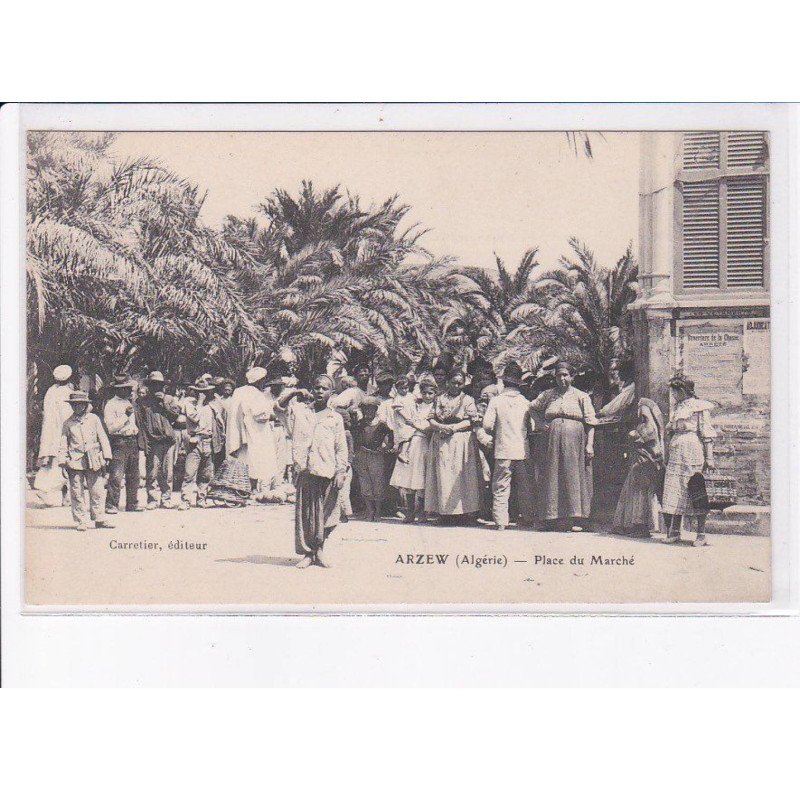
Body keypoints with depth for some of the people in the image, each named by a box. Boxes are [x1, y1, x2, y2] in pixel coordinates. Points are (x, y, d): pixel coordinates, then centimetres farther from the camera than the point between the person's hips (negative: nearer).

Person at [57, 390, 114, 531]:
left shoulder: (94, 419, 9)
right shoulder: (68, 423, 9)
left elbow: (103, 438, 10)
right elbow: (63, 443, 10)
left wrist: (106, 456, 4)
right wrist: (62, 460, 0)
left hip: (94, 461, 0)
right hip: (75, 461, 0)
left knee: (97, 491, 0)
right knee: (77, 493, -1)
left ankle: (99, 519, 10)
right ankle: (81, 521, 5)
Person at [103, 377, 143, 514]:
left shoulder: (129, 402, 18)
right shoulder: (111, 405, -7)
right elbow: (111, 428, -16)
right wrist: (125, 415, -17)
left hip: (133, 441, 8)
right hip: (119, 442, -8)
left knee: (133, 476, 10)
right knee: (116, 476, -12)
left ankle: (132, 504, 18)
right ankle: (111, 505, -9)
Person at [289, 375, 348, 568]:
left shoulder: (335, 418, 10)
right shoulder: (299, 410, 12)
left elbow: (341, 448, 8)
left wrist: (341, 472, 0)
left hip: (328, 471, 0)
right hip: (306, 469, 0)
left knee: (326, 513, 1)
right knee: (305, 512, 1)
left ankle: (319, 549, 17)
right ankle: (307, 553, 9)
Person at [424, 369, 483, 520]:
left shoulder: (467, 400, 8)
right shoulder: (439, 399, 15)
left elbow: (469, 422, -2)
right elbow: (431, 421, 8)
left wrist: (453, 428, -15)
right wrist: (441, 427, -12)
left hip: (461, 442, -2)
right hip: (441, 443, 2)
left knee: (459, 475, -8)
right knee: (443, 476, -3)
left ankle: (461, 510, -8)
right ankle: (444, 510, -2)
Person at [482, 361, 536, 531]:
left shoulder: (496, 400, -4)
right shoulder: (525, 402, 1)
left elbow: (487, 424, -9)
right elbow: (531, 426, 4)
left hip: (503, 450, -2)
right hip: (523, 450, 2)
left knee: (500, 488, 3)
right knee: (526, 488, 12)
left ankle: (501, 521, -2)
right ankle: (529, 518, 17)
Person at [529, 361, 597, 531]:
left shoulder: (581, 396, 5)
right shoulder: (548, 395, 13)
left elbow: (590, 422, 1)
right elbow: (533, 408, 26)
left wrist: (589, 445, -9)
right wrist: (542, 424, 11)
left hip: (575, 441, -3)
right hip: (553, 440, 3)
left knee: (574, 476, -6)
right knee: (554, 477, -1)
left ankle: (577, 519, -5)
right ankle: (558, 518, 2)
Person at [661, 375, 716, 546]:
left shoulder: (699, 407, -3)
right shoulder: (677, 408, 18)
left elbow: (707, 434, -8)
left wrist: (709, 457, -14)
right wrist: (667, 455, 18)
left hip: (693, 453, -7)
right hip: (676, 453, 7)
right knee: (676, 492, 4)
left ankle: (701, 534, -1)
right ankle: (675, 532, 9)